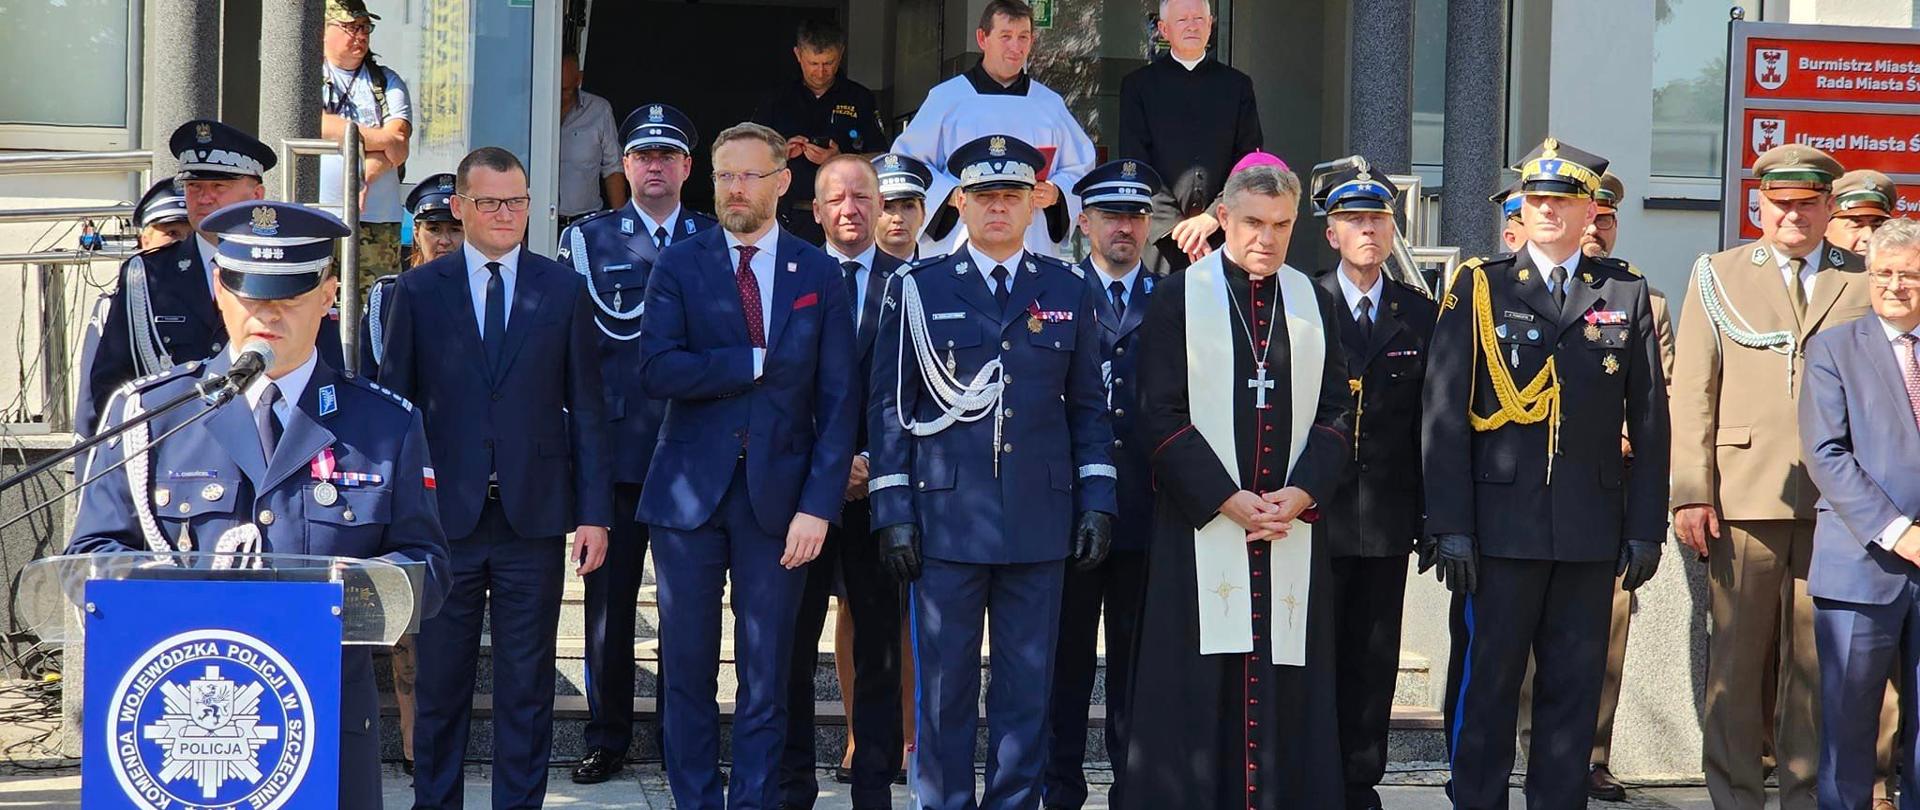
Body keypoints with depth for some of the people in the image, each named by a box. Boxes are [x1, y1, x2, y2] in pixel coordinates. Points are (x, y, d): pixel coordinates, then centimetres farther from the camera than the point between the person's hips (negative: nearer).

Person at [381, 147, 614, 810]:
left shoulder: (563, 290, 7)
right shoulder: (419, 291, 5)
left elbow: (586, 407, 6)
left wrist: (594, 512, 1)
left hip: (533, 514, 0)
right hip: (444, 514, 0)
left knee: (527, 684, 5)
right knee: (440, 681, 6)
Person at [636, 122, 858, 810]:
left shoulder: (819, 275, 5)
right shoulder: (679, 266, 3)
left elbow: (836, 402, 0)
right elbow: (656, 372, -12)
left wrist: (818, 505, -8)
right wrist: (757, 360, -13)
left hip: (777, 498, 0)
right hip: (689, 493, 0)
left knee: (766, 676, 4)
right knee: (688, 670, 6)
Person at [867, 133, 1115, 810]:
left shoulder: (1069, 293, 10)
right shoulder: (918, 289, 4)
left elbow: (1088, 406, 13)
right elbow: (889, 407, 3)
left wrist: (1096, 502, 5)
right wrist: (893, 513, -3)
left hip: (1040, 522, 2)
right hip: (947, 518, -2)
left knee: (1027, 689, 6)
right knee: (945, 687, 3)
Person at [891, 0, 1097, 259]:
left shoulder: (1050, 104, 14)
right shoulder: (945, 98, 5)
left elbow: (1080, 168, 17)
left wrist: (1056, 193, -4)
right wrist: (953, 196, -12)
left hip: (1034, 247, 2)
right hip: (958, 245, -2)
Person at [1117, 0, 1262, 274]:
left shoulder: (1237, 85, 14)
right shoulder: (1138, 85, 9)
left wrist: (1213, 217, -8)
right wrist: (1175, 224, -10)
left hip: (1223, 233, 1)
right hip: (1159, 236, -1)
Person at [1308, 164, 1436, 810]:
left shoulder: (1420, 314, 9)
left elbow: (1429, 421, 8)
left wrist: (1428, 515, 4)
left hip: (1387, 516, 3)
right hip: (1316, 510, -2)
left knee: (1373, 659, 7)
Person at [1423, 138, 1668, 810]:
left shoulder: (1625, 293, 9)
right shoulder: (1479, 287, 3)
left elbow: (1650, 421, 9)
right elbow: (1443, 415, -2)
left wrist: (1645, 527, 3)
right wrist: (1450, 526, -9)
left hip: (1592, 532, 2)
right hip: (1499, 525, -2)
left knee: (1574, 691, 8)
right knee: (1485, 685, 3)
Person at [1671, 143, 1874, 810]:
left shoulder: (1862, 281, 12)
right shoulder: (1718, 276, 10)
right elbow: (1692, 392, 4)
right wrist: (1690, 492, -5)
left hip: (1836, 501, 1)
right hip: (1744, 497, -1)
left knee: (1818, 661, 4)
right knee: (1736, 658, 2)